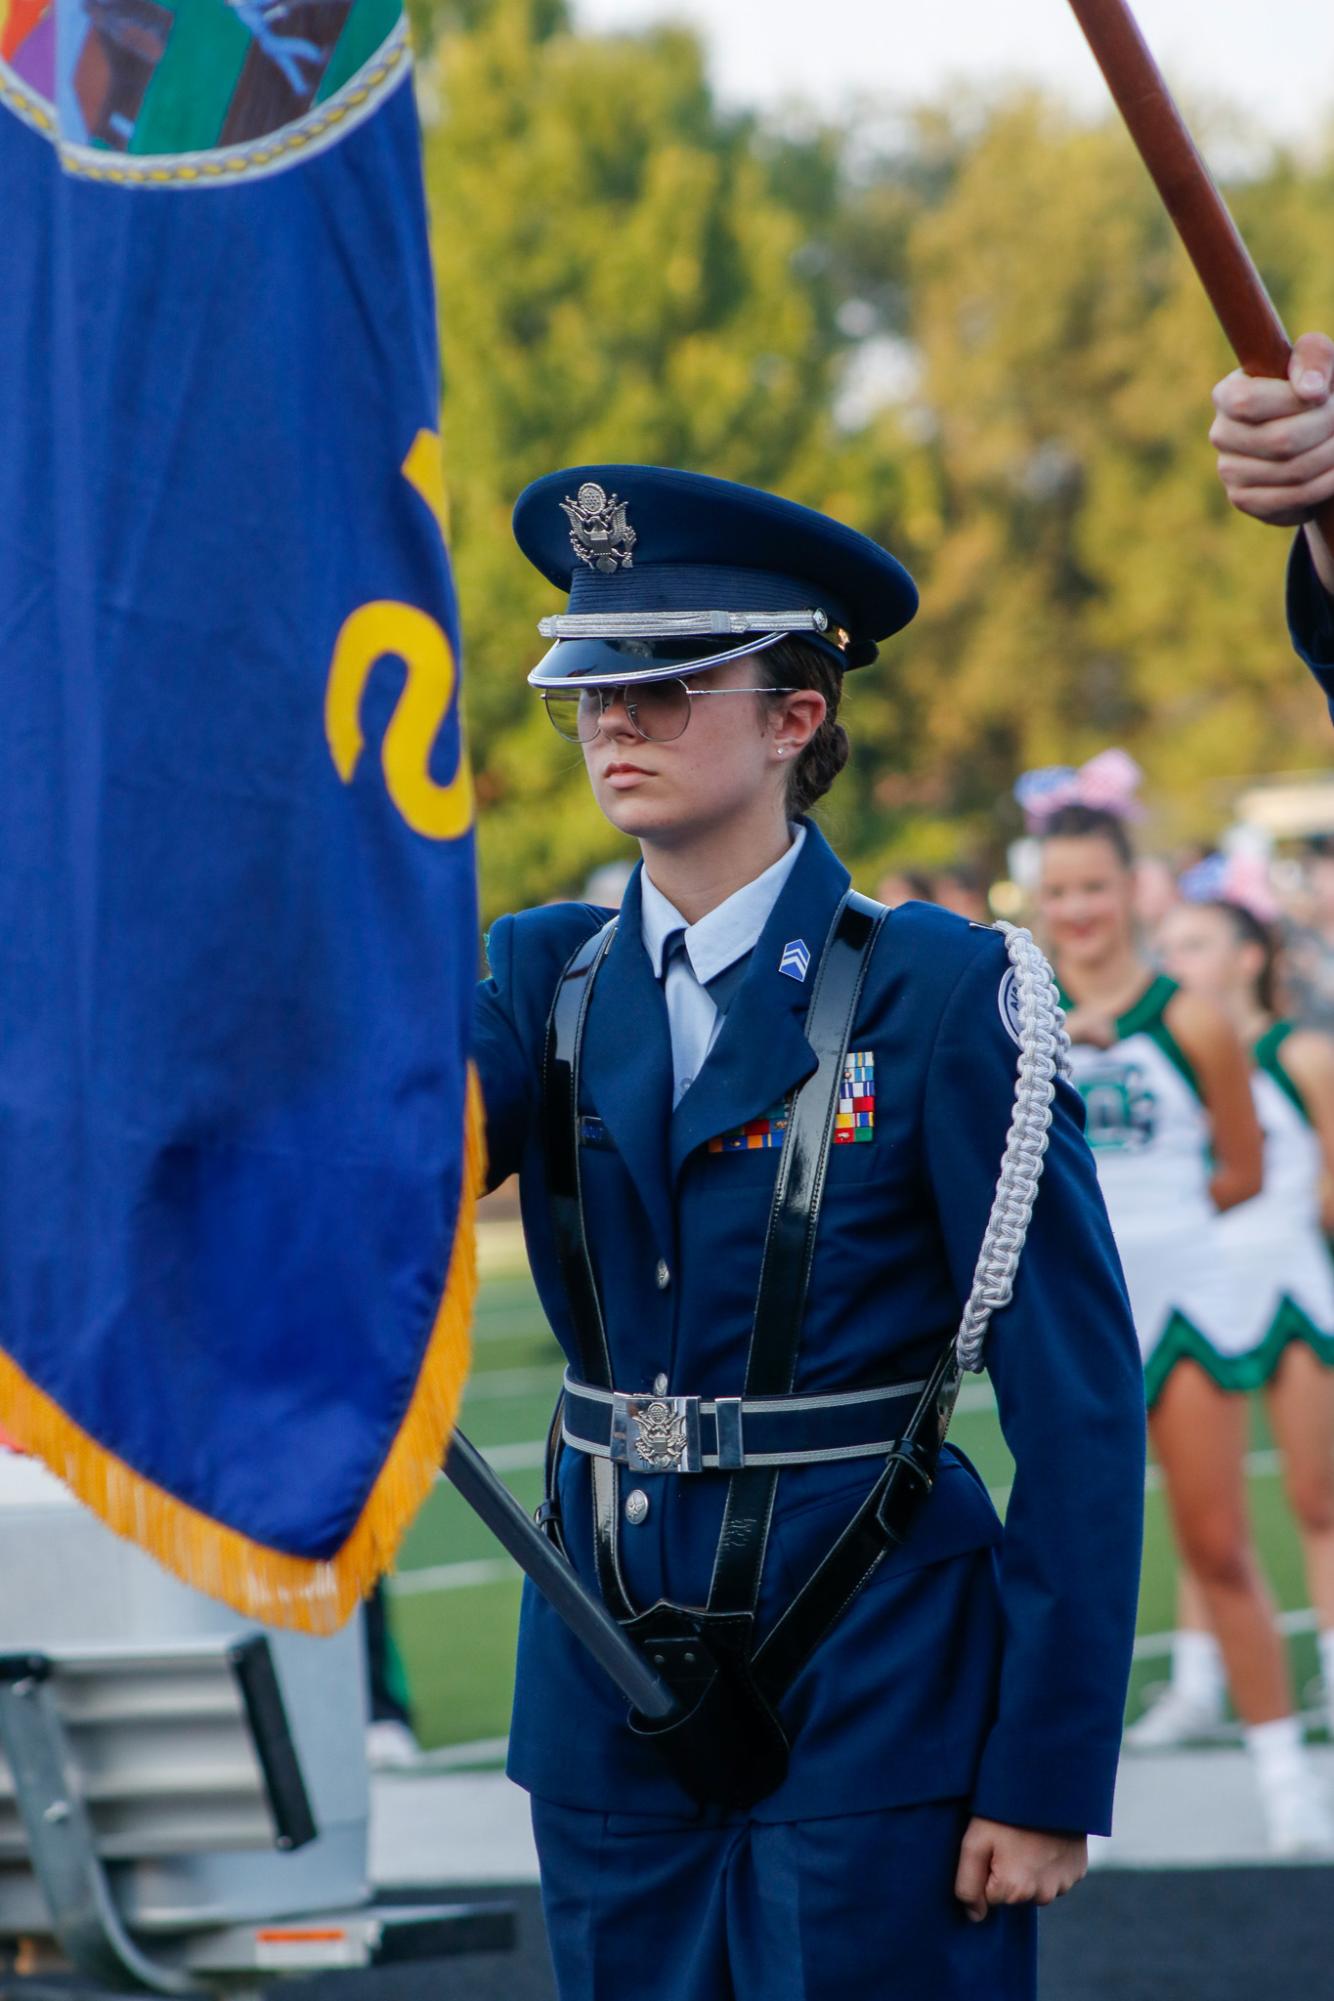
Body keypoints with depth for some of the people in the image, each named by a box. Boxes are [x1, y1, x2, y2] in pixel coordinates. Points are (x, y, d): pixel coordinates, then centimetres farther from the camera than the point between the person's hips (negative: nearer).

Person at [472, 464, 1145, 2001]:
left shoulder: (938, 993, -8)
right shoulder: (551, 980, 8)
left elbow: (1077, 1403, -9)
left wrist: (1050, 1771, -13)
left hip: (873, 1701, -5)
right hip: (615, 1704, 5)